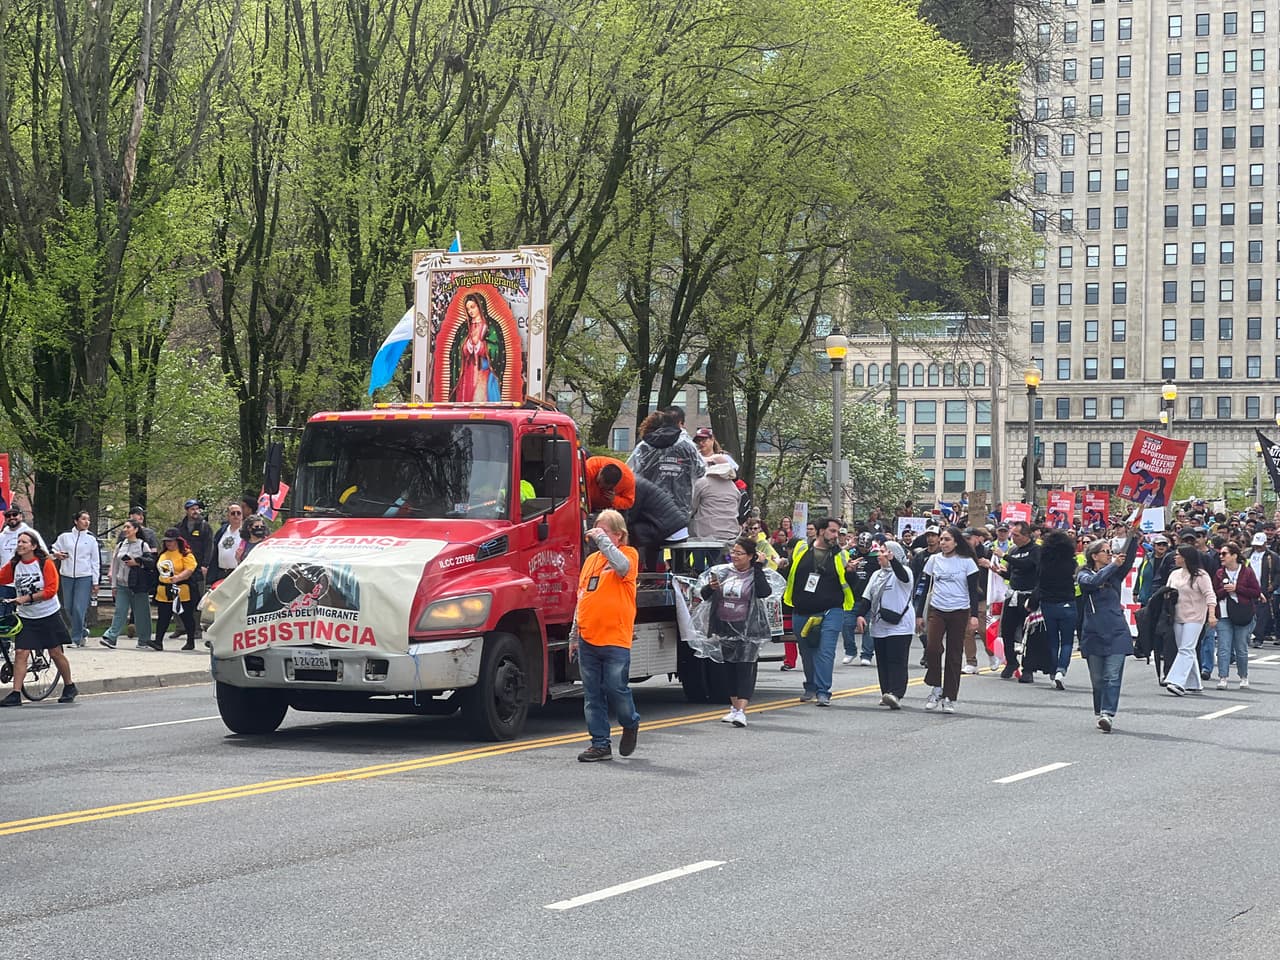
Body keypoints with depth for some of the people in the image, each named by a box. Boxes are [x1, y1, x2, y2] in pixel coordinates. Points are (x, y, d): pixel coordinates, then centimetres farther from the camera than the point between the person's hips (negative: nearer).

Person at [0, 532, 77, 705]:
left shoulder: (45, 564, -11)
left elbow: (51, 590, -17)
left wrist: (26, 598, -21)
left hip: (49, 615, -3)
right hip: (26, 617, 3)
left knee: (55, 653, 5)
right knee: (20, 653, -8)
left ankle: (69, 687, 24)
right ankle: (16, 694, -9)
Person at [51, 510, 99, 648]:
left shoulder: (91, 539, 4)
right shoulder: (64, 536, 6)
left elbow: (96, 562, 5)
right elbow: (53, 550, 15)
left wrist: (95, 583, 2)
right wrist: (56, 555, -9)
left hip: (85, 577, -2)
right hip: (67, 576, 3)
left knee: (79, 609, -10)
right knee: (68, 608, 7)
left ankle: (76, 638, -3)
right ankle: (83, 631, 26)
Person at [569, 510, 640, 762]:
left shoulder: (628, 554, 0)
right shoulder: (591, 559, 17)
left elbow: (622, 566, -27)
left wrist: (602, 540, -21)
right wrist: (574, 636, 21)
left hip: (615, 639, -6)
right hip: (587, 639, 6)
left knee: (615, 688, -4)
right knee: (592, 694, 4)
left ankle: (630, 724, 25)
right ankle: (600, 744, 10)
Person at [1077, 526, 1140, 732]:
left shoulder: (1115, 574, 11)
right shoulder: (1084, 576, 4)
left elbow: (1129, 558, -5)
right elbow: (1093, 581, -19)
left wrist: (1133, 535, -19)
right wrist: (1113, 565, -24)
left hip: (1116, 633, 1)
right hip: (1094, 634, -1)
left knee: (1112, 676, -11)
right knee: (1097, 679, 5)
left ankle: (1108, 714, -18)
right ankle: (1099, 713, 18)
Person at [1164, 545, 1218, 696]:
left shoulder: (1200, 576, -8)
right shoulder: (1174, 574, 13)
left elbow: (1209, 595, -12)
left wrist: (1212, 615, -22)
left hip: (1194, 617, -7)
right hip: (1178, 617, 7)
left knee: (1186, 650, -14)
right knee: (1186, 650, 10)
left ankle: (1178, 682, -24)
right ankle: (1193, 684, 19)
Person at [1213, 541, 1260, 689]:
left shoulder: (1247, 572, -1)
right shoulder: (1219, 574, 8)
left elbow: (1257, 592, -5)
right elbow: (1214, 594, 8)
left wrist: (1236, 588, -12)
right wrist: (1225, 591, -12)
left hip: (1243, 616, -2)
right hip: (1224, 616, 2)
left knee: (1241, 649, 6)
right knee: (1223, 648, -7)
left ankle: (1243, 677, 21)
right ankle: (1222, 678, -9)